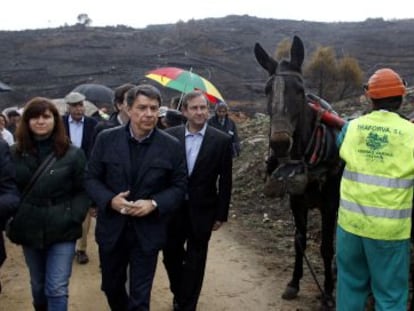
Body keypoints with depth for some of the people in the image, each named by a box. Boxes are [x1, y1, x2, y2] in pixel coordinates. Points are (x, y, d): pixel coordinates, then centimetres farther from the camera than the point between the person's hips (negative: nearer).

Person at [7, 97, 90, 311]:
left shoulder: (72, 153, -6)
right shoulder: (15, 153, 1)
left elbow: (83, 190, -2)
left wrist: (74, 217, -13)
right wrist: (13, 216, -4)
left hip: (62, 229, -3)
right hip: (29, 229, 3)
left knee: (57, 289, -3)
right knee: (38, 285, 18)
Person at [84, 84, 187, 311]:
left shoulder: (171, 146, -6)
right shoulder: (106, 139, -5)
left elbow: (179, 186, -1)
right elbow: (91, 178, 0)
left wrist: (154, 204, -18)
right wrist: (110, 200, -18)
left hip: (148, 231, -2)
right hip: (111, 229, 2)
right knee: (111, 287, 21)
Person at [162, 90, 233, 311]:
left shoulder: (221, 140, -8)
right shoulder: (170, 136, -4)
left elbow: (225, 181, -4)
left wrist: (221, 214, -4)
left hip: (202, 211, -2)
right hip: (173, 208, 2)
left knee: (195, 261, 10)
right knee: (171, 254, 15)